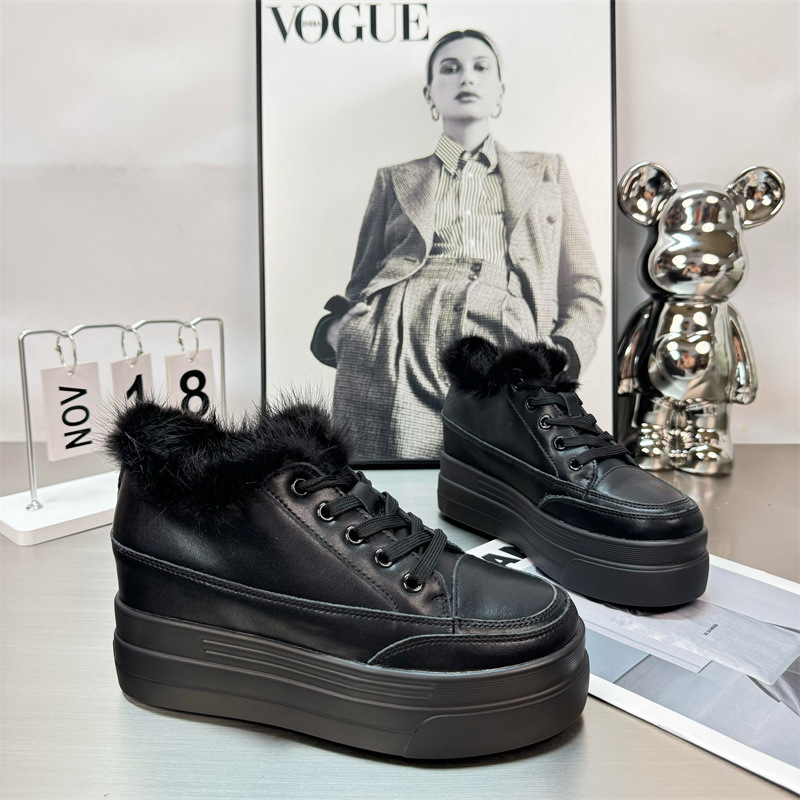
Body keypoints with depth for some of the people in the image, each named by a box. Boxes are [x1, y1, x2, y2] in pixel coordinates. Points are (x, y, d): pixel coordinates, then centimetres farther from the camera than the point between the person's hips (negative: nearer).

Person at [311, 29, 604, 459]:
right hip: (396, 361, 0)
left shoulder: (547, 171, 27)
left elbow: (583, 293, 20)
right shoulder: (395, 181, 26)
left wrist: (559, 355, -1)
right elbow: (361, 284, 23)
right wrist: (334, 330, -1)